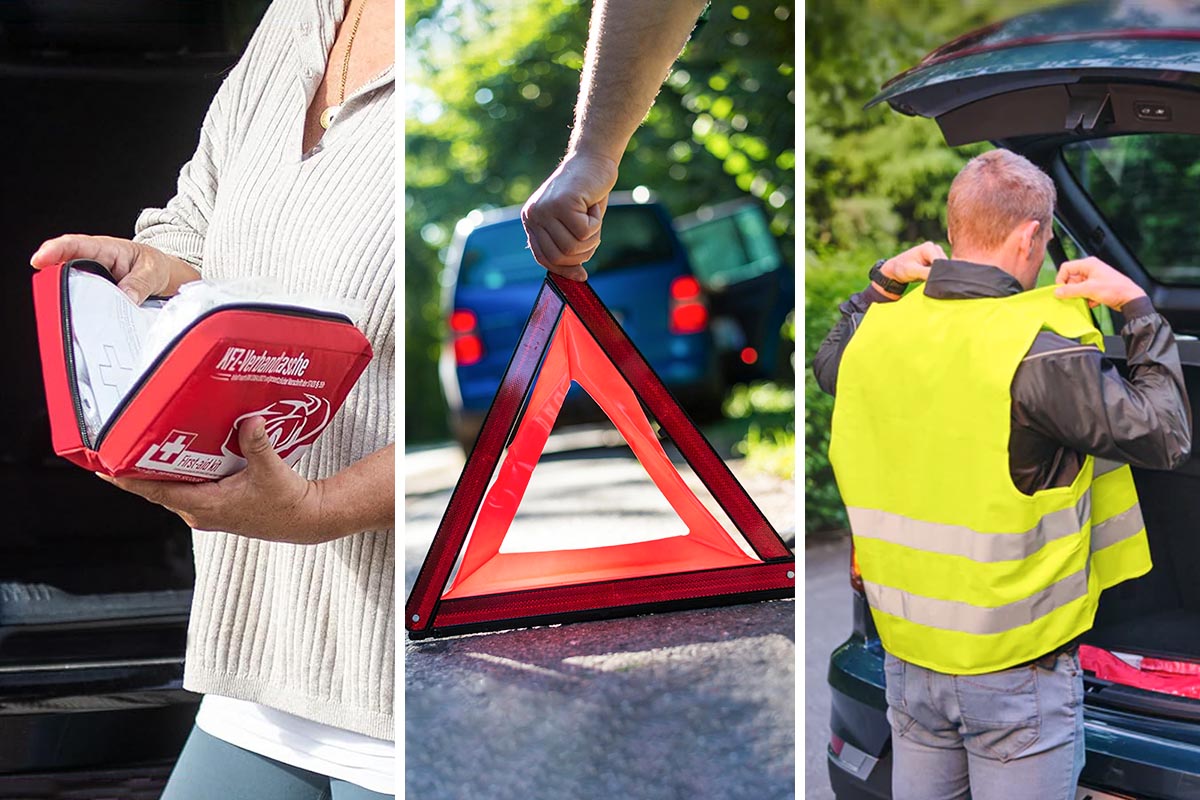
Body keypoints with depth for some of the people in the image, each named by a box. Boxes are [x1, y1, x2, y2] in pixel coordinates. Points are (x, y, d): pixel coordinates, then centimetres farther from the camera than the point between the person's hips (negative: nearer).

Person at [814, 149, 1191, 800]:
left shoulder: (880, 332, -1)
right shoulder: (1037, 351, -20)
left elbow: (829, 367, 24)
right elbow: (1166, 435, -11)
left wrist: (881, 285, 20)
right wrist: (1138, 311, -4)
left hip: (908, 657, 6)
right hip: (1017, 672, -6)